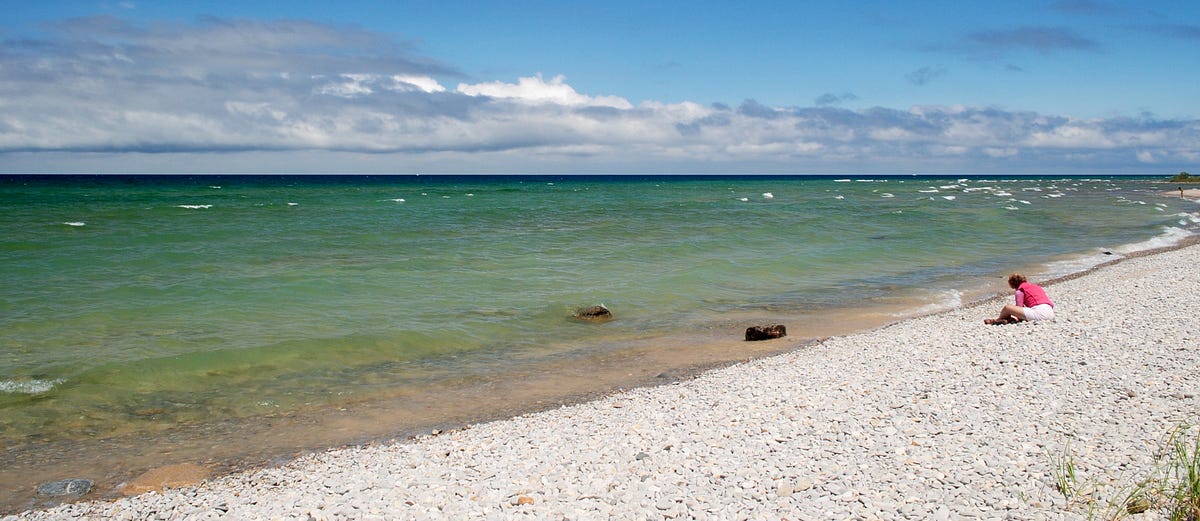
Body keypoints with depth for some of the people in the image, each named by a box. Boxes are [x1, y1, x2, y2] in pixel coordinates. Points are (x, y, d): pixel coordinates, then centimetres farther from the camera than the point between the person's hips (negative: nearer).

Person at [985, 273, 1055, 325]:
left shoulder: (1020, 290, 8)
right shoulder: (1035, 286, 30)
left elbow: (1019, 307, 5)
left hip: (1038, 313, -8)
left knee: (1007, 307, -3)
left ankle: (997, 320, 22)